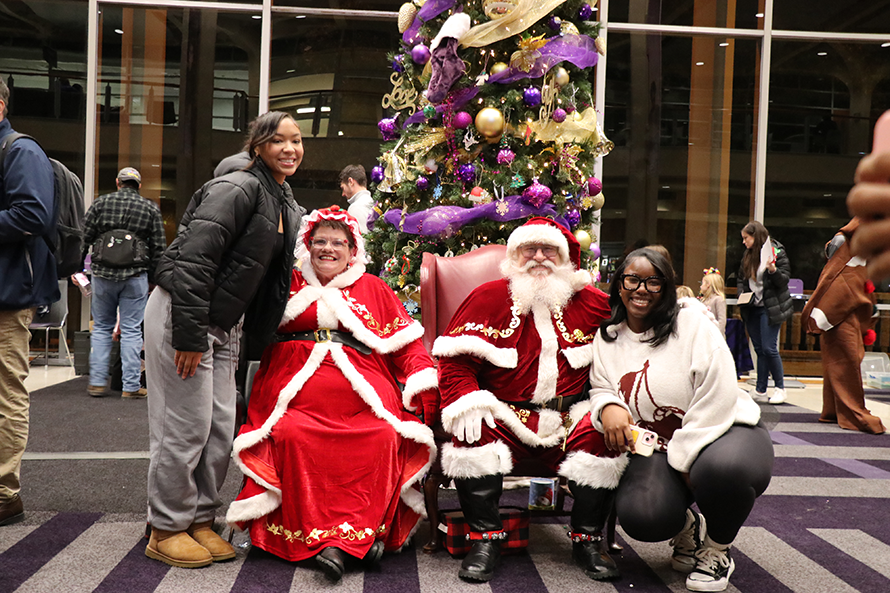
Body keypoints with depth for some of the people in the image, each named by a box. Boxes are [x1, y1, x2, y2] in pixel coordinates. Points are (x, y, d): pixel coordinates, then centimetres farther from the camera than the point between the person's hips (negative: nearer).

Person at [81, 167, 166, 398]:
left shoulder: (101, 203, 4)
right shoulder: (151, 208, 3)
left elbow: (84, 238, 2)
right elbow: (159, 247, 1)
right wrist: (153, 277, 9)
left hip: (103, 273, 1)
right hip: (135, 276, -1)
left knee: (101, 327, 12)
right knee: (131, 330, 3)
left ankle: (97, 381, 12)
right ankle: (131, 386, 5)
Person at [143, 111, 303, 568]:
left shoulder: (286, 204, 13)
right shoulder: (237, 189, -16)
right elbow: (194, 260, -22)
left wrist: (258, 336, 17)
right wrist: (189, 334, -24)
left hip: (224, 323, 9)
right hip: (180, 314, -9)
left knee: (221, 427, 8)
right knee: (186, 425, -3)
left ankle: (200, 521, 22)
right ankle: (167, 530, 12)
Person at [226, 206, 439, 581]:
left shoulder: (373, 289, 22)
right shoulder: (289, 285, 23)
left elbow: (405, 342, 15)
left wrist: (426, 388, 1)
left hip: (363, 395, 0)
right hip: (299, 395, 0)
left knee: (383, 438, -28)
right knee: (291, 437, -30)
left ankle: (352, 535, -24)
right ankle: (320, 538, -28)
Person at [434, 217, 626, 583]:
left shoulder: (592, 303, 8)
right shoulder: (488, 298, 2)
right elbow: (456, 359, -2)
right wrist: (467, 403, -19)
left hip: (569, 420, 2)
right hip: (505, 418, -1)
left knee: (604, 436, -25)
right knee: (471, 435, -30)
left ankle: (587, 539, -3)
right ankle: (485, 539, -13)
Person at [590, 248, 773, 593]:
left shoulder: (693, 324, -10)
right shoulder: (607, 338, 6)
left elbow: (718, 399, -16)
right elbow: (600, 389, 10)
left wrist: (684, 459, -17)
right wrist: (608, 407, -16)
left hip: (725, 432, -2)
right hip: (657, 448, 3)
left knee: (722, 467, -40)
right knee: (638, 515, -28)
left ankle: (717, 550, -3)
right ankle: (687, 529, 14)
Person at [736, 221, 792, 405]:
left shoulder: (777, 253, -7)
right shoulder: (747, 256, 12)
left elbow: (784, 280, -10)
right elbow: (741, 278, 20)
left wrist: (773, 270, -28)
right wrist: (741, 293, 1)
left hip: (771, 308, -6)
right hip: (752, 308, 6)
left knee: (769, 348, -9)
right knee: (759, 350, 8)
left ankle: (780, 388, 6)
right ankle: (760, 391, 11)